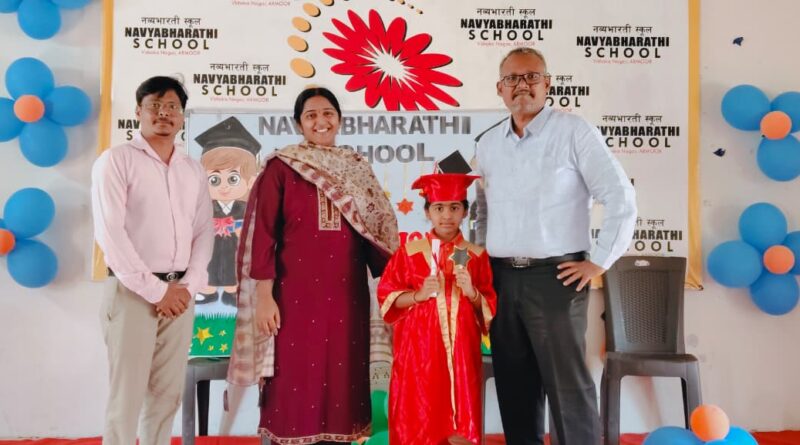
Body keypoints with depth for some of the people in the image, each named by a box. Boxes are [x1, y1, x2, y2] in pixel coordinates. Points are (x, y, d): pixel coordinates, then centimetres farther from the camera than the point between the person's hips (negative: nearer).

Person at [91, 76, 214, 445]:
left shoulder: (193, 170, 14)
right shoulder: (116, 160, -2)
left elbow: (204, 232, 10)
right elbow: (110, 233, -11)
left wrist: (188, 285, -5)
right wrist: (154, 290, -13)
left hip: (179, 294, 5)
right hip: (133, 292, -5)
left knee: (167, 395, 10)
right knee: (126, 396, -1)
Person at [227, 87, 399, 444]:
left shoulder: (358, 169, 11)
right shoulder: (280, 167, 0)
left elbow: (376, 230, 12)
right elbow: (262, 234, -4)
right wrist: (264, 296, -9)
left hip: (347, 292, 3)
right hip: (296, 291, -3)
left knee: (341, 379, 9)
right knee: (296, 380, 2)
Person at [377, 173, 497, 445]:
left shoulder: (476, 256, 5)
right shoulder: (410, 252, 1)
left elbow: (490, 307, 7)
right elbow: (386, 295, 2)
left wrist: (472, 293, -12)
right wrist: (418, 295, -14)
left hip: (461, 347, 1)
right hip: (419, 345, -1)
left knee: (460, 421, 3)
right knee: (418, 416, 0)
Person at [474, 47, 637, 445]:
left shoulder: (574, 132, -6)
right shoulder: (487, 143, 11)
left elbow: (621, 199, -8)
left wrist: (599, 262, -10)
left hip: (555, 276, -5)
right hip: (501, 278, 6)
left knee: (567, 384, 0)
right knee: (514, 384, 13)